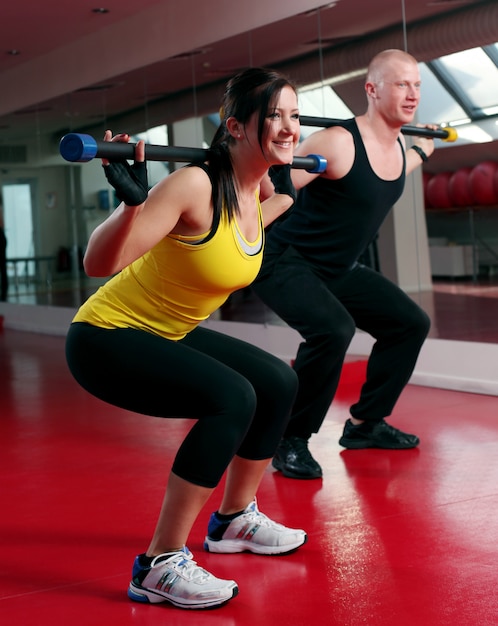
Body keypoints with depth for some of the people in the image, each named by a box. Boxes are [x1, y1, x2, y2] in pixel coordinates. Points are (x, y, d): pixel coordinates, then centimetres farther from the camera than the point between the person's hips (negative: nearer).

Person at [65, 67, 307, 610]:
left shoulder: (254, 190, -1)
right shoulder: (195, 185, -26)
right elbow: (97, 264, -31)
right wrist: (131, 201, -46)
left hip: (164, 332, 9)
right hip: (105, 338, -9)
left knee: (278, 383, 9)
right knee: (231, 398, -27)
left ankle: (233, 520, 27)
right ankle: (160, 566, -17)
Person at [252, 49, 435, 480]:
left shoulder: (398, 146, 1)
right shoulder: (338, 142, -25)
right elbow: (271, 192, -27)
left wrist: (423, 152, 36)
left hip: (338, 269, 9)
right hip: (285, 262, -9)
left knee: (410, 323, 10)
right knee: (333, 330, -33)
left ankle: (365, 424, 21)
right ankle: (292, 441, -14)